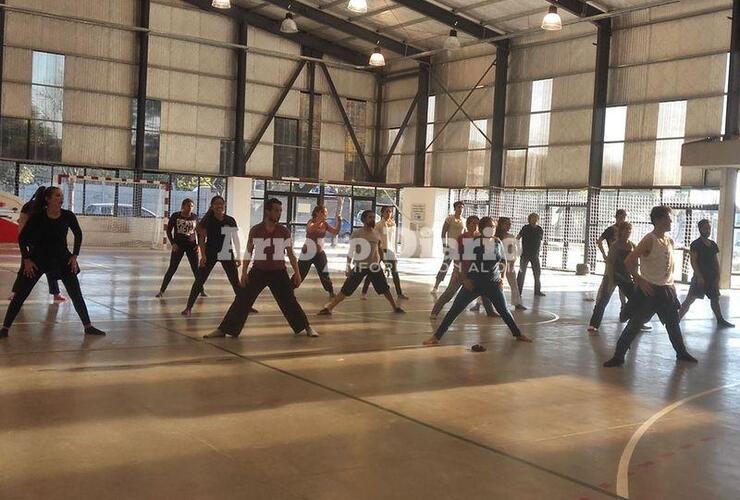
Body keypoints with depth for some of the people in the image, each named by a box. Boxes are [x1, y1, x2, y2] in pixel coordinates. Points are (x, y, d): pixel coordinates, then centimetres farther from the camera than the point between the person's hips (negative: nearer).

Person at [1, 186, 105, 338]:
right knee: (20, 294, -2)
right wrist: (26, 260, -9)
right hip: (38, 259, -2)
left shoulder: (68, 216, -10)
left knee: (76, 294, 1)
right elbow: (22, 238, -6)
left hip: (62, 259, 2)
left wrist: (74, 256, 2)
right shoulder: (37, 217, -15)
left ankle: (88, 327, 10)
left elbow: (78, 235, 7)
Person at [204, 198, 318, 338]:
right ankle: (223, 330, 5)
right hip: (258, 271, 0)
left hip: (278, 272, 0)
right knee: (242, 300, -2)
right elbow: (249, 253, 2)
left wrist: (297, 273, 0)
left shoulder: (284, 231, -3)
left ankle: (306, 327, 20)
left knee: (289, 301, 5)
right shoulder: (255, 231, -5)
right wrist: (244, 272, -4)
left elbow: (290, 254, 3)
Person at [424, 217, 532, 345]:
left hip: (493, 284, 3)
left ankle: (518, 334, 29)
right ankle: (436, 336, -3)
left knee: (504, 311, 9)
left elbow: (503, 261, 13)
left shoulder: (497, 242, 1)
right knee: (454, 310, -6)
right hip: (473, 283, -3)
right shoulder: (472, 242, -10)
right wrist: (465, 279, -17)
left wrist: (501, 277, 1)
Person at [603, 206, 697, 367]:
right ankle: (618, 356, -1)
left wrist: (671, 281, 11)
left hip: (666, 289, 7)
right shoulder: (649, 240, -16)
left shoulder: (669, 240, 7)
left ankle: (681, 353, 37)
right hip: (649, 289, -7)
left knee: (673, 322, 19)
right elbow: (629, 261, -20)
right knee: (635, 323, -6)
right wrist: (640, 281, -20)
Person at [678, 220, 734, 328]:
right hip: (700, 277, -7)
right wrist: (699, 276, -20)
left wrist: (717, 277, 5)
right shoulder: (696, 244, -9)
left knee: (715, 298, 16)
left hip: (711, 277, 7)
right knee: (690, 299, -10)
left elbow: (716, 262, 13)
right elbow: (693, 261, -14)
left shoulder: (713, 245, 11)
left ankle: (720, 321, 28)